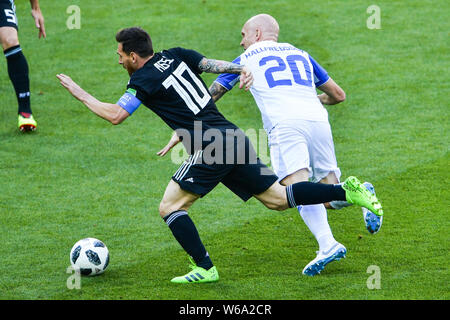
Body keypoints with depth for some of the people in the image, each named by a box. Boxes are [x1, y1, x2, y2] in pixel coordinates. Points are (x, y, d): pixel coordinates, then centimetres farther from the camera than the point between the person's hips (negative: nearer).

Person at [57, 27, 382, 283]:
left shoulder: (143, 80, -5)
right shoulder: (176, 56, 16)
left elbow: (115, 115, -8)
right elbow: (214, 64, 9)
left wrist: (80, 94, 2)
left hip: (209, 149, -8)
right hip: (232, 137, 8)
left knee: (170, 206, 2)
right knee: (277, 198, 12)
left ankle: (205, 268, -2)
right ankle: (347, 191, 2)